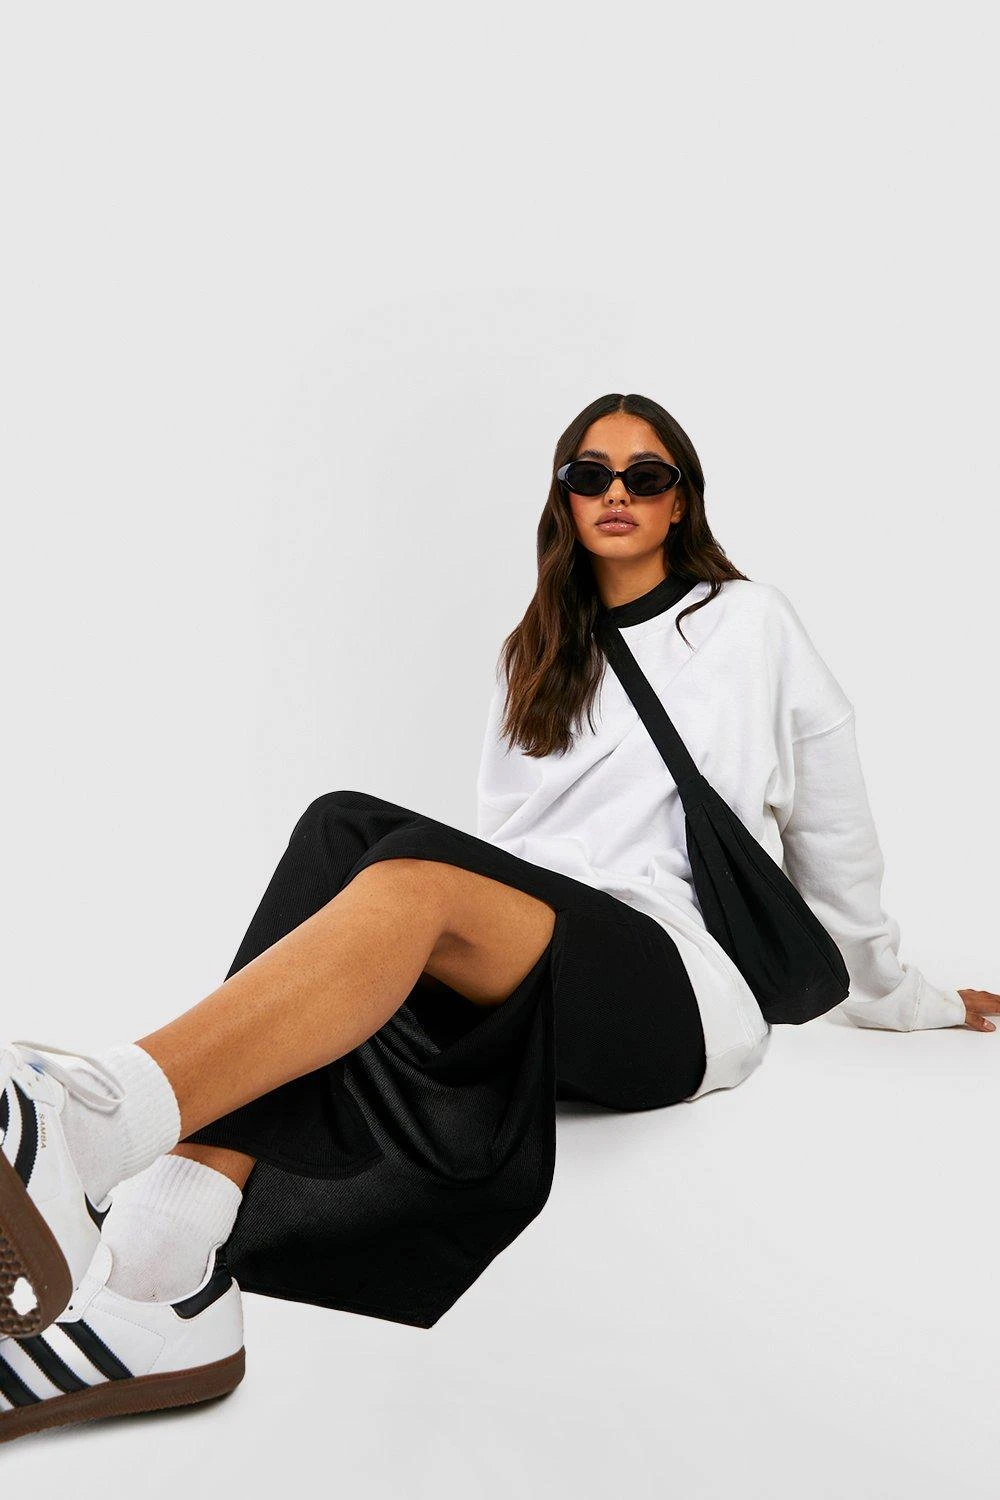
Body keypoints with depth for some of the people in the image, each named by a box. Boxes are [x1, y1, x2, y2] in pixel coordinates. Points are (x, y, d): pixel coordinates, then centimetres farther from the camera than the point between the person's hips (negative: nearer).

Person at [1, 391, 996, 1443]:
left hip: (687, 991, -4)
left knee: (420, 877, -34)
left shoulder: (747, 622, 15)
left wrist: (898, 995, 25)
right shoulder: (533, 654, 27)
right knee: (344, 829, -26)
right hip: (523, 985, 5)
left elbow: (832, 822, 18)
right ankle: (160, 1259, -45)